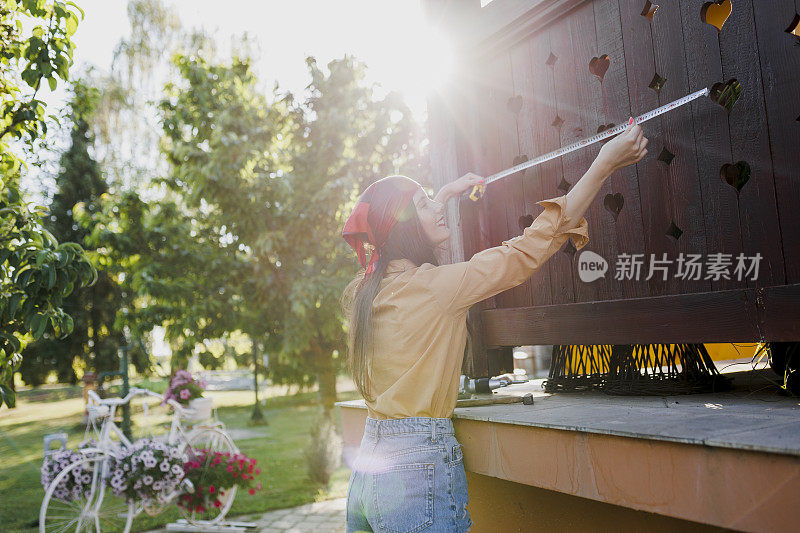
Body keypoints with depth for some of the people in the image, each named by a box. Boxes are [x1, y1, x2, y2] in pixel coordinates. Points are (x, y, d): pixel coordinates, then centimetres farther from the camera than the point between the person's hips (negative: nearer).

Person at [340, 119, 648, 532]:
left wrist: (447, 192, 39)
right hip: (418, 473, -8)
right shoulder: (430, 287, -16)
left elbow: (388, 236, 30)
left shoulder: (364, 290, 6)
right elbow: (528, 251, -13)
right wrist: (604, 164, -8)